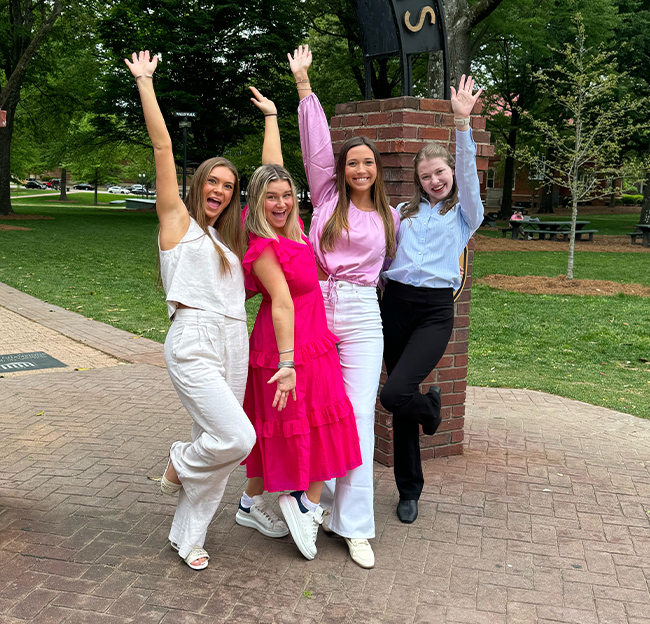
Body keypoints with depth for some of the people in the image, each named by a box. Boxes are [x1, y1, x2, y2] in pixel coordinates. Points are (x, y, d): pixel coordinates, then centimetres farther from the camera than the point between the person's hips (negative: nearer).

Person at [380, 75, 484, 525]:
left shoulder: (465, 214, 9)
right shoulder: (404, 212, 17)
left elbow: (468, 170, -6)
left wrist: (462, 121, -17)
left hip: (435, 309, -3)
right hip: (396, 302, 4)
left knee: (395, 394, -21)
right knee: (400, 402, 7)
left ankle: (430, 405, 18)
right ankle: (410, 490, 24)